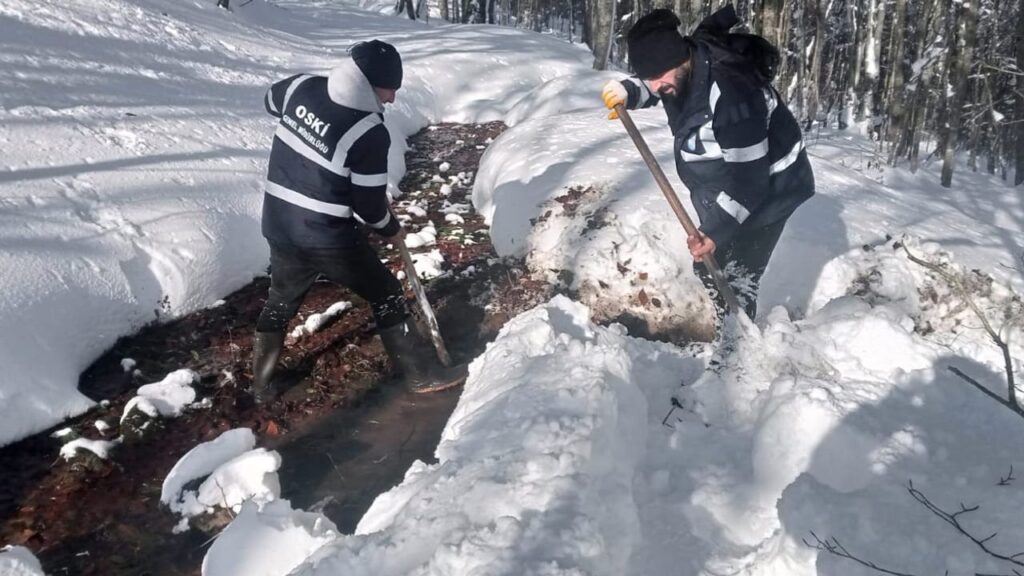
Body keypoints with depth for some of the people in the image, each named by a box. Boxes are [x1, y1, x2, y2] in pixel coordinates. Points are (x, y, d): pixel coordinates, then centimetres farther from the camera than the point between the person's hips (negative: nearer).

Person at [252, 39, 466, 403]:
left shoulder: (301, 87, -3)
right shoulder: (370, 133, -22)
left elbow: (271, 101, 21)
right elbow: (369, 205, -15)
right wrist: (391, 228, 6)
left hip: (279, 227, 7)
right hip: (330, 238, -6)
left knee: (281, 301, 26)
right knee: (386, 295, 12)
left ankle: (261, 385, 37)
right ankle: (421, 373, 21)